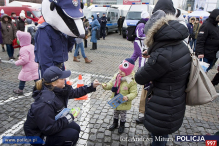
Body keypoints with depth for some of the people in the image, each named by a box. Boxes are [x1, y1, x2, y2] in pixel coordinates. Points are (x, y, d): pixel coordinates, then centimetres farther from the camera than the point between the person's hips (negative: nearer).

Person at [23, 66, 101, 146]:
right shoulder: (45, 103, -37)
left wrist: (92, 86, -3)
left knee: (76, 128, 8)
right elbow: (48, 129, -30)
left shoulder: (58, 89, -13)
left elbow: (74, 93, 3)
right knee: (73, 134, -15)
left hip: (52, 122, 8)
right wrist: (69, 117, -24)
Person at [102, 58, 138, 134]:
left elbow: (134, 93, -21)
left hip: (124, 103, -5)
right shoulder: (116, 76, -9)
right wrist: (106, 86, -20)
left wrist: (127, 97, -37)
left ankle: (122, 126, 46)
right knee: (115, 112, 27)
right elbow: (111, 84, 0)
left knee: (123, 114, 19)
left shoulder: (132, 81, -25)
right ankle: (115, 123, 51)